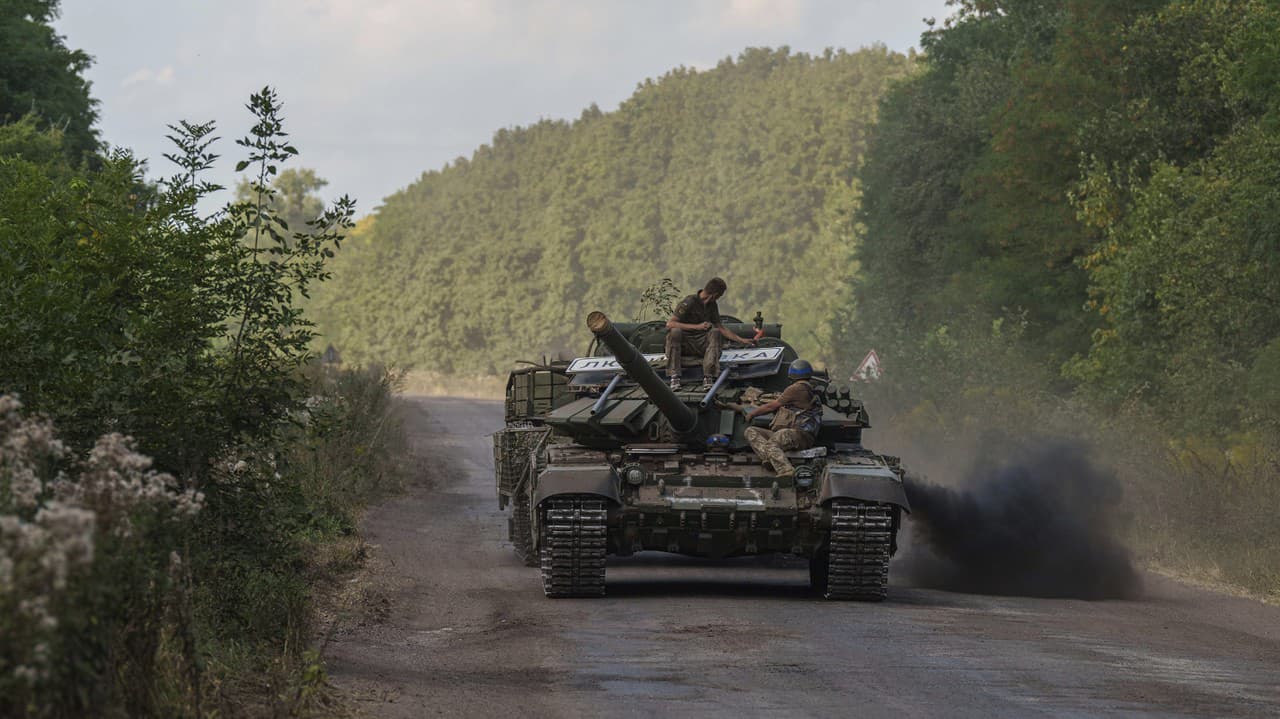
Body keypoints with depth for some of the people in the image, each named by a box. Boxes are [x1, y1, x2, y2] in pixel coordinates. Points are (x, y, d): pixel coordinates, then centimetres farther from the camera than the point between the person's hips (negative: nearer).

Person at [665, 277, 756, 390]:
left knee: (715, 333, -24)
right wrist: (698, 326, -30)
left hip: (700, 345, 5)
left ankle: (708, 377, -35)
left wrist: (742, 340, 16)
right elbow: (670, 324, -25)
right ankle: (674, 377, -41)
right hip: (682, 344, -5)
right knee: (675, 331, -36)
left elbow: (721, 327, 19)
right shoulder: (689, 303, -15)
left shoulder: (712, 305, 7)